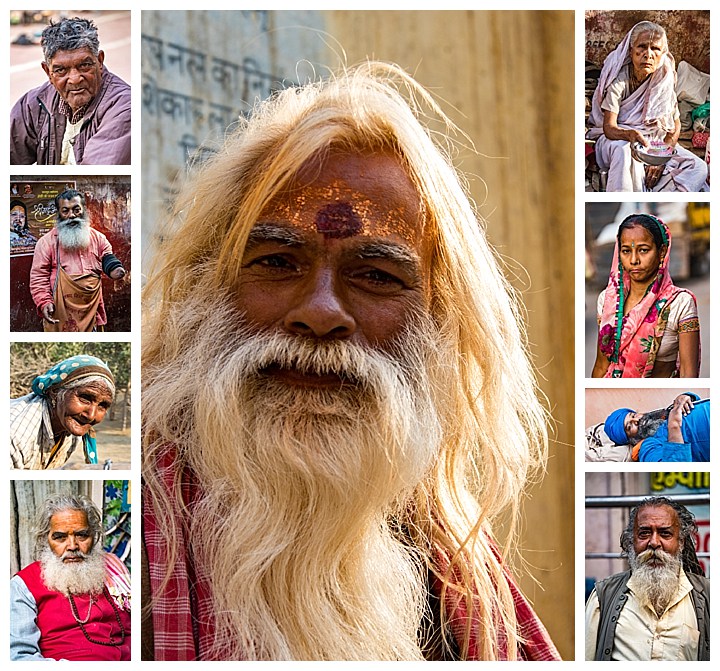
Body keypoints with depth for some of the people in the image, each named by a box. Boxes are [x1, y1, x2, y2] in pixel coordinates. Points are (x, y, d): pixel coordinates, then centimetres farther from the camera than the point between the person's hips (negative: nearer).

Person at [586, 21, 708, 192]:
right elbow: (609, 128, -24)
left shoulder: (665, 80, -6)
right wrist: (631, 135, -47)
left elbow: (675, 126, -1)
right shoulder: (618, 79, -18)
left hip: (653, 141, 5)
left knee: (699, 168, -17)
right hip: (614, 138, -5)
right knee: (624, 151, -42)